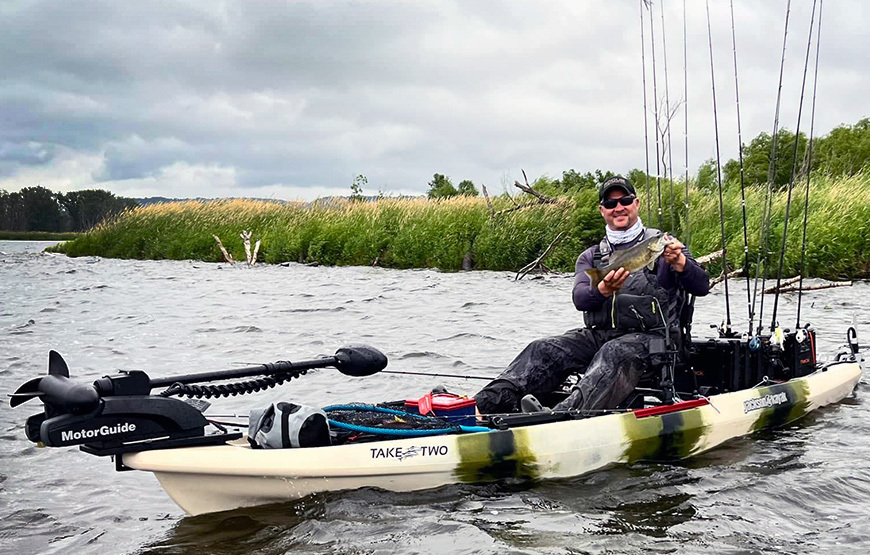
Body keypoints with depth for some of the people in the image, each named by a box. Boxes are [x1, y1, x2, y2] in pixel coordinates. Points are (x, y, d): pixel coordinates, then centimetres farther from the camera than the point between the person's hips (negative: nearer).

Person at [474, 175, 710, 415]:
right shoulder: (590, 257, 19)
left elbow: (701, 286, -1)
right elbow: (580, 298, -1)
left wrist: (679, 262, -22)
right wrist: (603, 290, -24)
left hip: (650, 338, -4)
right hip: (599, 335, 4)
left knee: (614, 354, -37)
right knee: (544, 350, -20)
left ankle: (569, 413, -62)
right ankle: (483, 406, -36)